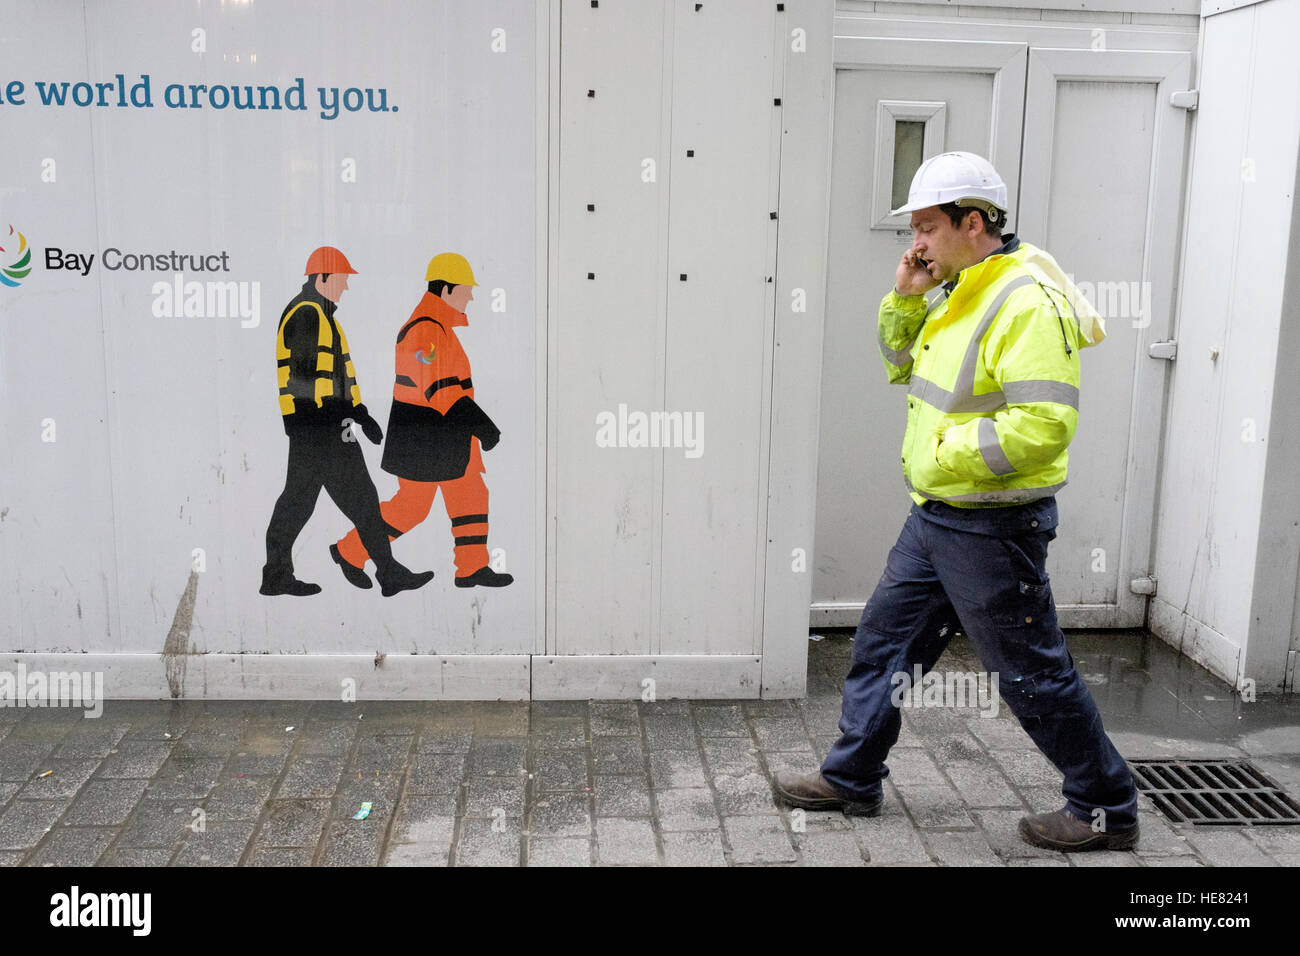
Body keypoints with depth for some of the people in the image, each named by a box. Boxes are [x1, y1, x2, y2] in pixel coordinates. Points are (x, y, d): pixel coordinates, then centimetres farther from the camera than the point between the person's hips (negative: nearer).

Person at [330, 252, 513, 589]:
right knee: (413, 504, 0)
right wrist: (482, 426, -30)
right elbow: (442, 390, -28)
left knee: (470, 493, 8)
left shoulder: (437, 324, 12)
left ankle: (471, 568, 12)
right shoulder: (426, 331, -21)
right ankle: (350, 552, 14)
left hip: (442, 431, 10)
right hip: (424, 434, -10)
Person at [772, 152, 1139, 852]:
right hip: (935, 515, 10)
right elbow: (902, 366, 22)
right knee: (885, 638, 16)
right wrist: (904, 300, 5)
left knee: (1031, 674, 3)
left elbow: (1045, 424, -28)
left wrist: (947, 453, -20)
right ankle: (852, 779, 31)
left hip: (991, 525, -10)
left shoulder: (1027, 301, -21)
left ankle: (1107, 809, 21)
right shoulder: (958, 291, 10)